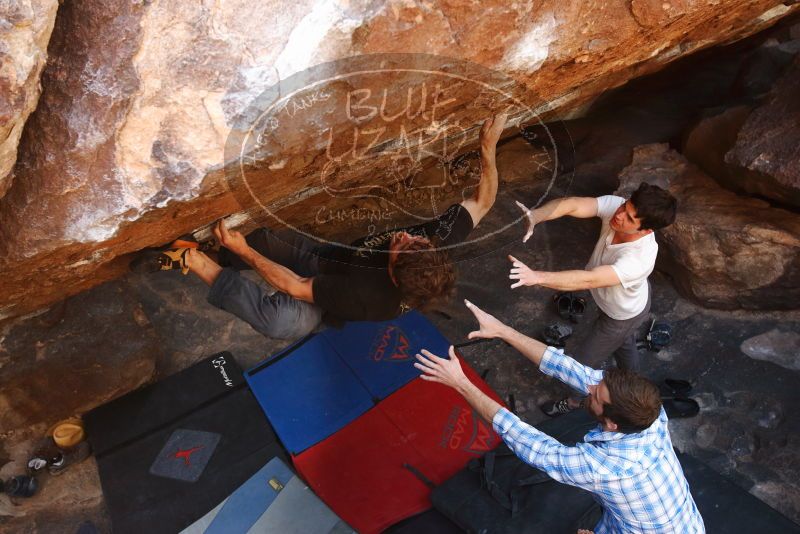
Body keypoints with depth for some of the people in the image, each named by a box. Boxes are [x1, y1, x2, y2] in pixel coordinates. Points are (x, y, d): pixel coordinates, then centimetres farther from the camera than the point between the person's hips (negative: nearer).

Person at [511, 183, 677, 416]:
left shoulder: (640, 259, -47)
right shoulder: (615, 206, -30)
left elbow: (588, 280, -54)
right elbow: (572, 205, -40)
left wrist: (536, 277, -63)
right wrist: (534, 216, -59)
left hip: (623, 315, -7)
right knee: (624, 343, 34)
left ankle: (576, 401, 46)